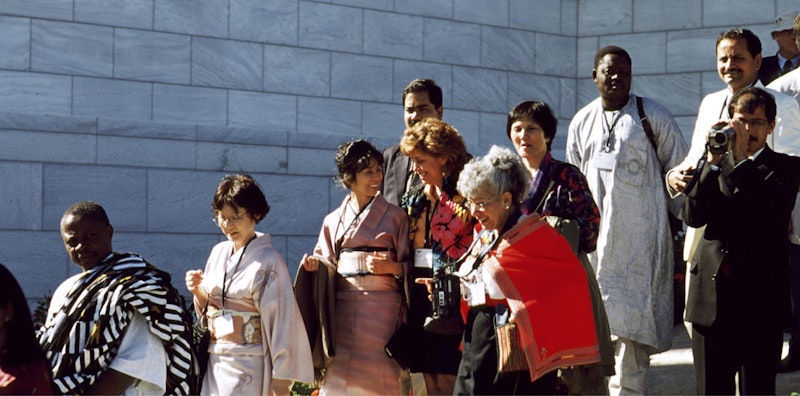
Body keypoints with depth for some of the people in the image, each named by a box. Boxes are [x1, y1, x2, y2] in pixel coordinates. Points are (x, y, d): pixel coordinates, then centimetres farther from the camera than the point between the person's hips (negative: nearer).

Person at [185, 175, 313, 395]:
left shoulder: (268, 261, -9)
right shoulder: (218, 253, 11)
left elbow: (281, 317, -11)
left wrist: (281, 376, -13)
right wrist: (198, 290, -2)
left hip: (247, 363, -6)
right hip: (215, 359, 6)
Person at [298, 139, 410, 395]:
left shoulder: (394, 216, 6)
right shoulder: (334, 220, 15)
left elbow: (409, 265, 6)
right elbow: (327, 262, 17)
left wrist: (391, 267, -14)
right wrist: (315, 264, -4)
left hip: (380, 308, -3)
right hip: (342, 307, 3)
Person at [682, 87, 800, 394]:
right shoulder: (716, 166, 15)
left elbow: (774, 211, -14)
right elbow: (693, 216, 0)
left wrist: (741, 161, -15)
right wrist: (713, 163, -9)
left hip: (760, 299, -3)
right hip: (711, 297, 3)